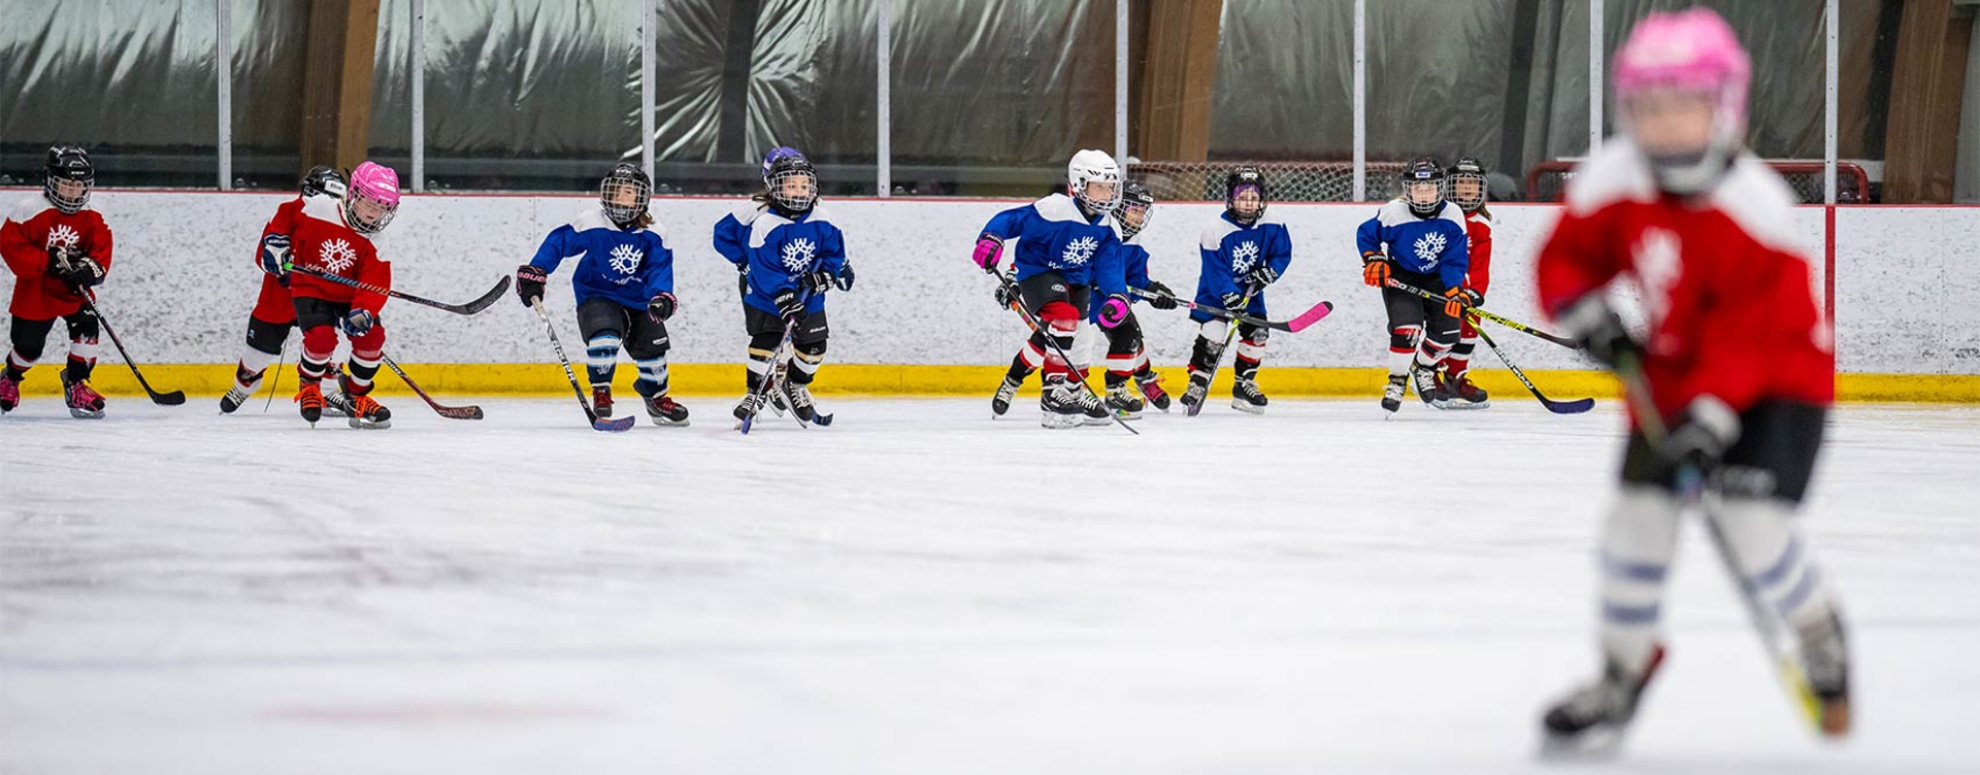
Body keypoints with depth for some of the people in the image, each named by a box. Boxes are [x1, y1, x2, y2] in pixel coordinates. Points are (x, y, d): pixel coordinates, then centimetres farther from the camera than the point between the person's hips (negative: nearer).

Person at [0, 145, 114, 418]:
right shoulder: (30, 210, -16)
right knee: (28, 343, 3)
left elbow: (102, 253, -4)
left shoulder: (91, 219, -2)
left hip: (73, 292, 3)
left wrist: (89, 269, -27)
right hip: (35, 292, -3)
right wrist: (48, 261, -25)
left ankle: (76, 385, 2)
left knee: (87, 328, -17)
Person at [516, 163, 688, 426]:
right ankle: (600, 392, -9)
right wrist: (534, 273, -19)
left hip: (637, 300, 4)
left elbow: (660, 267, -10)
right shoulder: (592, 223, -14)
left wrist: (662, 296, -29)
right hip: (597, 296, -4)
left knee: (653, 346, 5)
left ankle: (656, 395, 34)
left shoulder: (652, 235, -5)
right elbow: (557, 242, -11)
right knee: (604, 336, -29)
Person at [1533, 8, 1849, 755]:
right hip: (1671, 377, 5)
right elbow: (1565, 258, 3)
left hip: (1776, 378, -5)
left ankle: (1820, 638, 8)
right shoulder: (1612, 181, -11)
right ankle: (1625, 665, 14)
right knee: (1638, 514, -7)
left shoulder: (1754, 205, -25)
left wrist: (1711, 418, -34)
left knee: (1750, 518, -20)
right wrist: (1589, 315, -17)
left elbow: (1747, 333, -26)